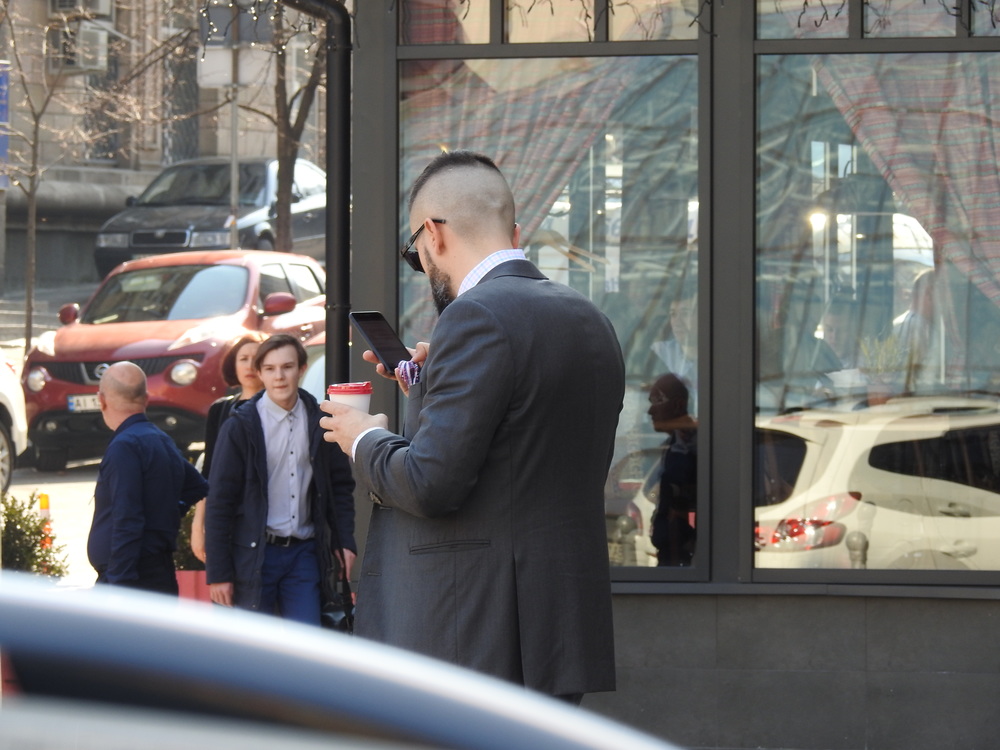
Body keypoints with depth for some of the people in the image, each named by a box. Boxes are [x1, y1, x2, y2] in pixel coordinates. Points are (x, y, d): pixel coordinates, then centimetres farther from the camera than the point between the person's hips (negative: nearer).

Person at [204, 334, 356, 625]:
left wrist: (344, 541, 2)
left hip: (304, 554, 2)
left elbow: (341, 487, 14)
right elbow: (219, 503, -4)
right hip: (254, 554, -2)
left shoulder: (320, 423, 6)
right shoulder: (240, 427, -3)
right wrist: (218, 573, -8)